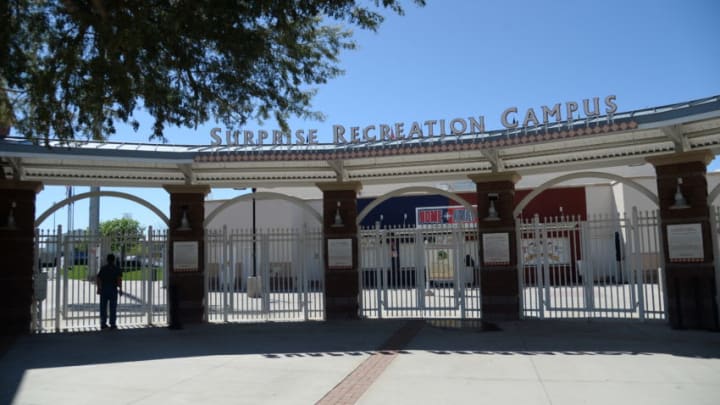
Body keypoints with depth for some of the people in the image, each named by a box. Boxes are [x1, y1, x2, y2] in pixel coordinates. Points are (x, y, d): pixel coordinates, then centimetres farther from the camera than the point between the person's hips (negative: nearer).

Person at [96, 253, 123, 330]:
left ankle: (103, 324, 10)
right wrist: (120, 289, -7)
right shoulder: (117, 268, 0)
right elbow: (119, 279, -10)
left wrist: (99, 288, 12)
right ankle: (113, 324, 0)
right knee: (113, 307, 0)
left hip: (103, 289, 3)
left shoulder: (103, 268, 8)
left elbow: (98, 279, 5)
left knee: (103, 307, 9)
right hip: (113, 289, -2)